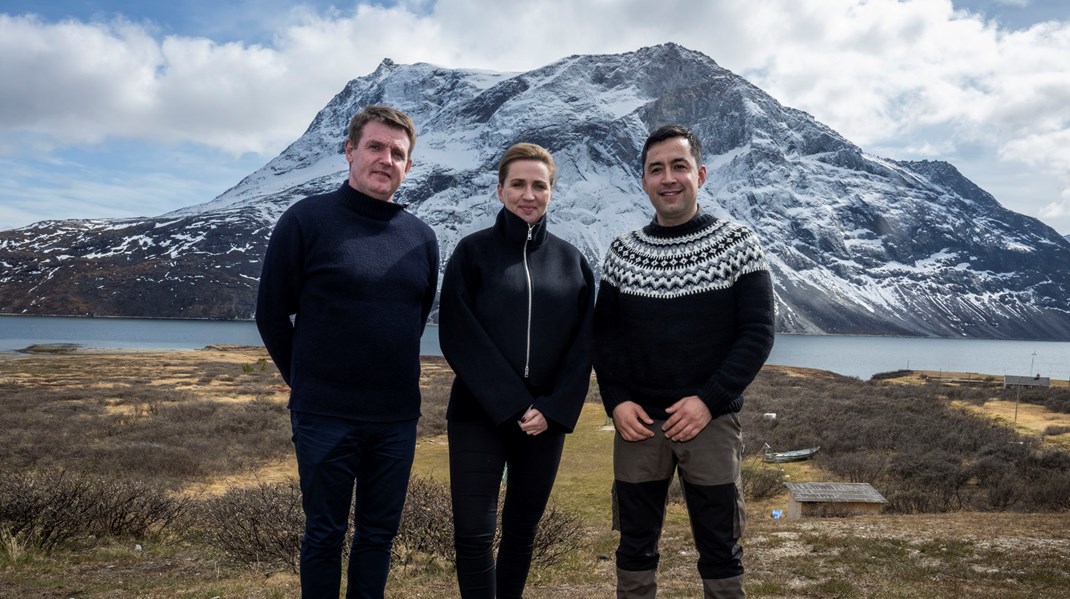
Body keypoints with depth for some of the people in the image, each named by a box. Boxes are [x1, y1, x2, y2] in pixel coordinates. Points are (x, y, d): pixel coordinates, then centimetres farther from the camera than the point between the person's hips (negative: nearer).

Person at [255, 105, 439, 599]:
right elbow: (271, 313, -2)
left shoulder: (422, 238, 4)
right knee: (325, 535, 12)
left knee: (380, 532, 16)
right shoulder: (306, 220, -8)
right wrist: (308, 382, 5)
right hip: (325, 418, -3)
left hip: (397, 418, 4)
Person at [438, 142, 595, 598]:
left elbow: (583, 345, 3)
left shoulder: (571, 261, 6)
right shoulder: (473, 251, -2)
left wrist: (553, 409, -9)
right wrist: (511, 404, -15)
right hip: (478, 416, -2)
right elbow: (459, 337, -9)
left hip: (547, 419, 3)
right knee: (475, 532, -3)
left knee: (522, 527, 13)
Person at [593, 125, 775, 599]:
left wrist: (708, 401, -15)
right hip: (637, 422, 2)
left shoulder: (737, 244, -2)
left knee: (720, 550, 9)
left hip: (711, 422, -2)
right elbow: (604, 334, 7)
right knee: (635, 545, 12)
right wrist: (616, 401, -7)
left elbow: (758, 333, -6)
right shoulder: (622, 252, 4)